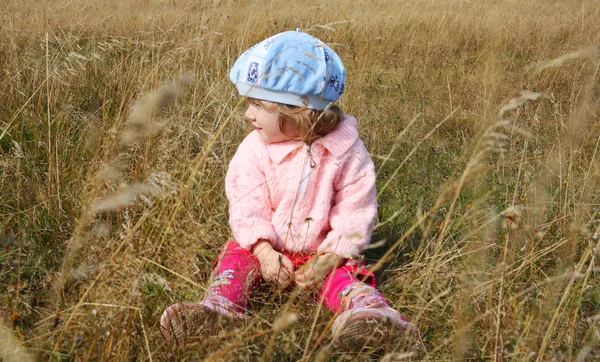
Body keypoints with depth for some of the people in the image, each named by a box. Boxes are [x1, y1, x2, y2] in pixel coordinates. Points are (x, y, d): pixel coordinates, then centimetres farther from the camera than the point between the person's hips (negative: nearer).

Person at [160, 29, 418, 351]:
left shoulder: (345, 151, -13)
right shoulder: (254, 149, -7)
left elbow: (355, 210, -11)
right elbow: (246, 204, -11)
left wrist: (329, 256, -22)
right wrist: (265, 252, -25)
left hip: (320, 250, -2)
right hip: (267, 246, 2)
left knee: (341, 273, -27)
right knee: (237, 254, -21)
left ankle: (370, 309, -49)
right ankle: (218, 307, -42)